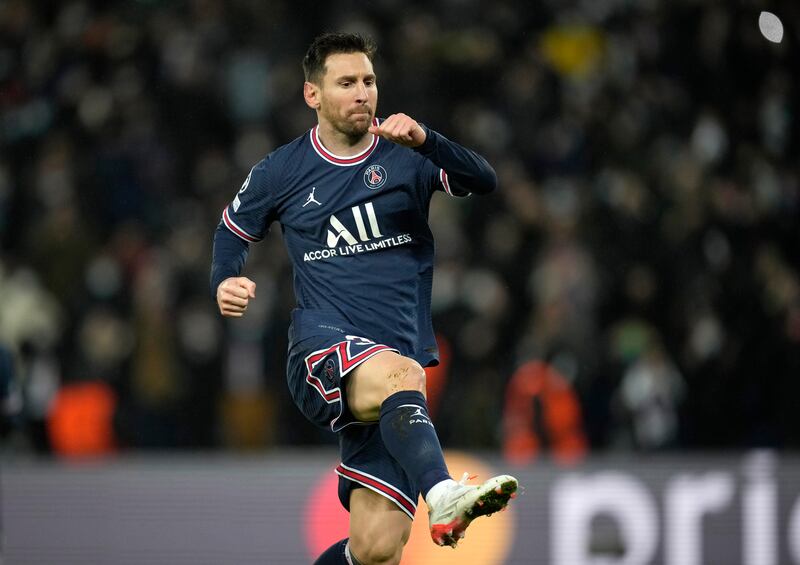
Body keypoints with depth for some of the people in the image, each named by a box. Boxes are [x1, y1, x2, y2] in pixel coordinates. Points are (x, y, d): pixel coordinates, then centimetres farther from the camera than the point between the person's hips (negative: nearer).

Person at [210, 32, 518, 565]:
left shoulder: (405, 155, 6)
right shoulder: (282, 171, 9)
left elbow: (484, 182, -10)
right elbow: (233, 229, 26)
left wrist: (424, 140, -27)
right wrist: (225, 283, 5)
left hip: (399, 356, 2)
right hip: (323, 348, -2)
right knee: (401, 373, -39)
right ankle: (442, 494, -63)